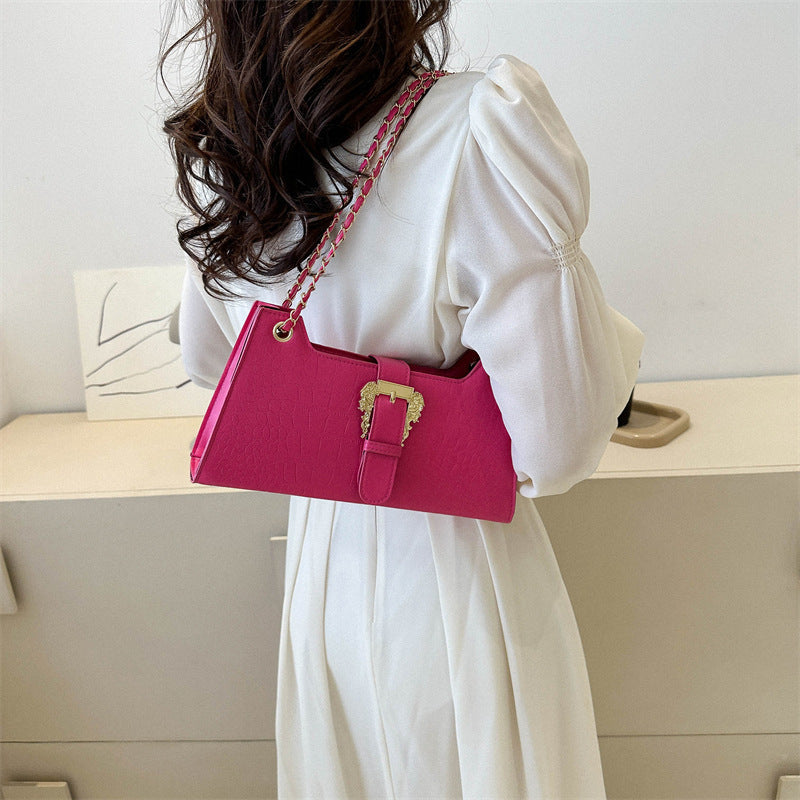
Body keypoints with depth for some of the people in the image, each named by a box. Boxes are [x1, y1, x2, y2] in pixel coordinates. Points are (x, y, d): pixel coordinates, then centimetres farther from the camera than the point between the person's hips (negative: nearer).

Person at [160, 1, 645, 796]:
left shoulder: (213, 160, -7)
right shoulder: (483, 126, -28)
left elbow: (207, 360, 11)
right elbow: (555, 446, -25)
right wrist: (616, 337, -4)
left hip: (321, 574, 5)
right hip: (452, 575, -4)